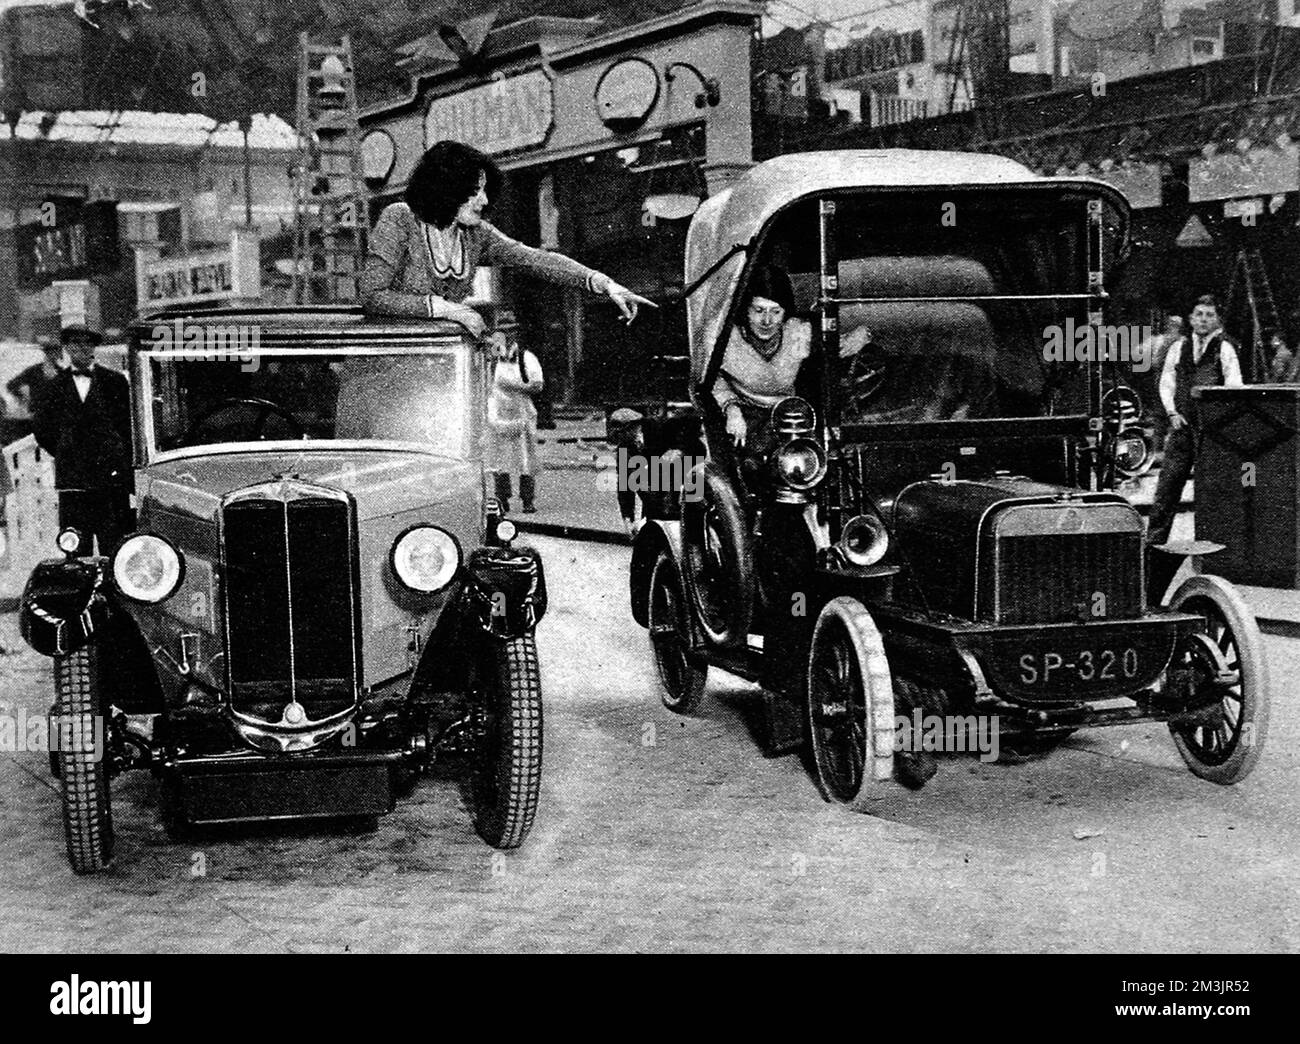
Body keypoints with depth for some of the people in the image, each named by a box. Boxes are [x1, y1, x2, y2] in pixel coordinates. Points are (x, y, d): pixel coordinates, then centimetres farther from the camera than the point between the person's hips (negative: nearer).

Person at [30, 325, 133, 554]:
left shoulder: (115, 382, 5)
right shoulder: (54, 388, 10)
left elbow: (129, 425, 7)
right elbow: (42, 430, 16)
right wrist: (65, 454, 10)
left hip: (111, 477, -1)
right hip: (71, 481, 2)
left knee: (114, 547, -3)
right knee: (75, 549, 0)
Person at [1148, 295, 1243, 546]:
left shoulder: (1225, 348, 1)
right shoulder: (1179, 347, 12)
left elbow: (1234, 386, -6)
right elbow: (1166, 382, 13)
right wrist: (1172, 412, -1)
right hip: (1182, 423, 3)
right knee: (1169, 479, -1)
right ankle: (1154, 540, 1)